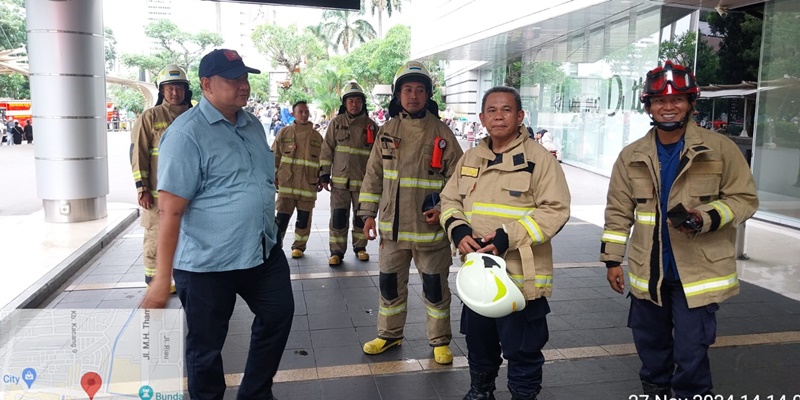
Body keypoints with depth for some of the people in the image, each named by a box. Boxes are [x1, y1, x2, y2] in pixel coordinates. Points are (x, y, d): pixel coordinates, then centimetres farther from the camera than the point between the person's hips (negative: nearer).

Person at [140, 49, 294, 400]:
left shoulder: (252, 125, 7)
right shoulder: (187, 133, -16)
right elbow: (170, 211, -20)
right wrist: (162, 278, -21)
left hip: (264, 252, 8)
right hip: (208, 264, -7)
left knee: (278, 316, 19)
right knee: (206, 346, 9)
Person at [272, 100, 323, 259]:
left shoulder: (316, 136, 7)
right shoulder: (283, 133, 4)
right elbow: (274, 156, 7)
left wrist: (321, 179, 9)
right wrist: (274, 177, 3)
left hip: (308, 184, 1)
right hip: (286, 183, -1)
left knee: (304, 218, 6)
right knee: (282, 217, -1)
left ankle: (299, 246, 20)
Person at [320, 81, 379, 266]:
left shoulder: (371, 125, 3)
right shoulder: (336, 123, 2)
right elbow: (327, 150, 3)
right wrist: (324, 175, 0)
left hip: (364, 181, 1)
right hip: (340, 180, -1)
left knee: (361, 216, 11)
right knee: (338, 217, 0)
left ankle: (360, 247, 27)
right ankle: (337, 251, 9)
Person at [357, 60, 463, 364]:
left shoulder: (441, 133, -5)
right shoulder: (387, 131, 4)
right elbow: (373, 175, 8)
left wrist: (443, 209, -13)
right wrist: (368, 213, 5)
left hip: (430, 227, -3)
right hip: (392, 226, 3)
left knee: (435, 287, 9)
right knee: (390, 283, 15)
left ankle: (440, 341, 27)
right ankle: (389, 334, 35)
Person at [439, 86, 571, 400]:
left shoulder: (540, 158, -9)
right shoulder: (470, 158, 9)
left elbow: (555, 210, -14)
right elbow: (450, 200, 11)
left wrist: (508, 238, -24)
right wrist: (459, 231, -10)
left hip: (522, 275, -5)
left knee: (522, 349, 6)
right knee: (478, 341, 22)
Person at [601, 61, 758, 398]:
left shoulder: (720, 149, -5)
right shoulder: (631, 156, 3)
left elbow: (744, 199, -3)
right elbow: (618, 212, 6)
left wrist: (704, 218, -21)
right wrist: (612, 259, 4)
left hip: (700, 273, -3)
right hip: (647, 273, 3)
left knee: (691, 353, 1)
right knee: (650, 345, 19)